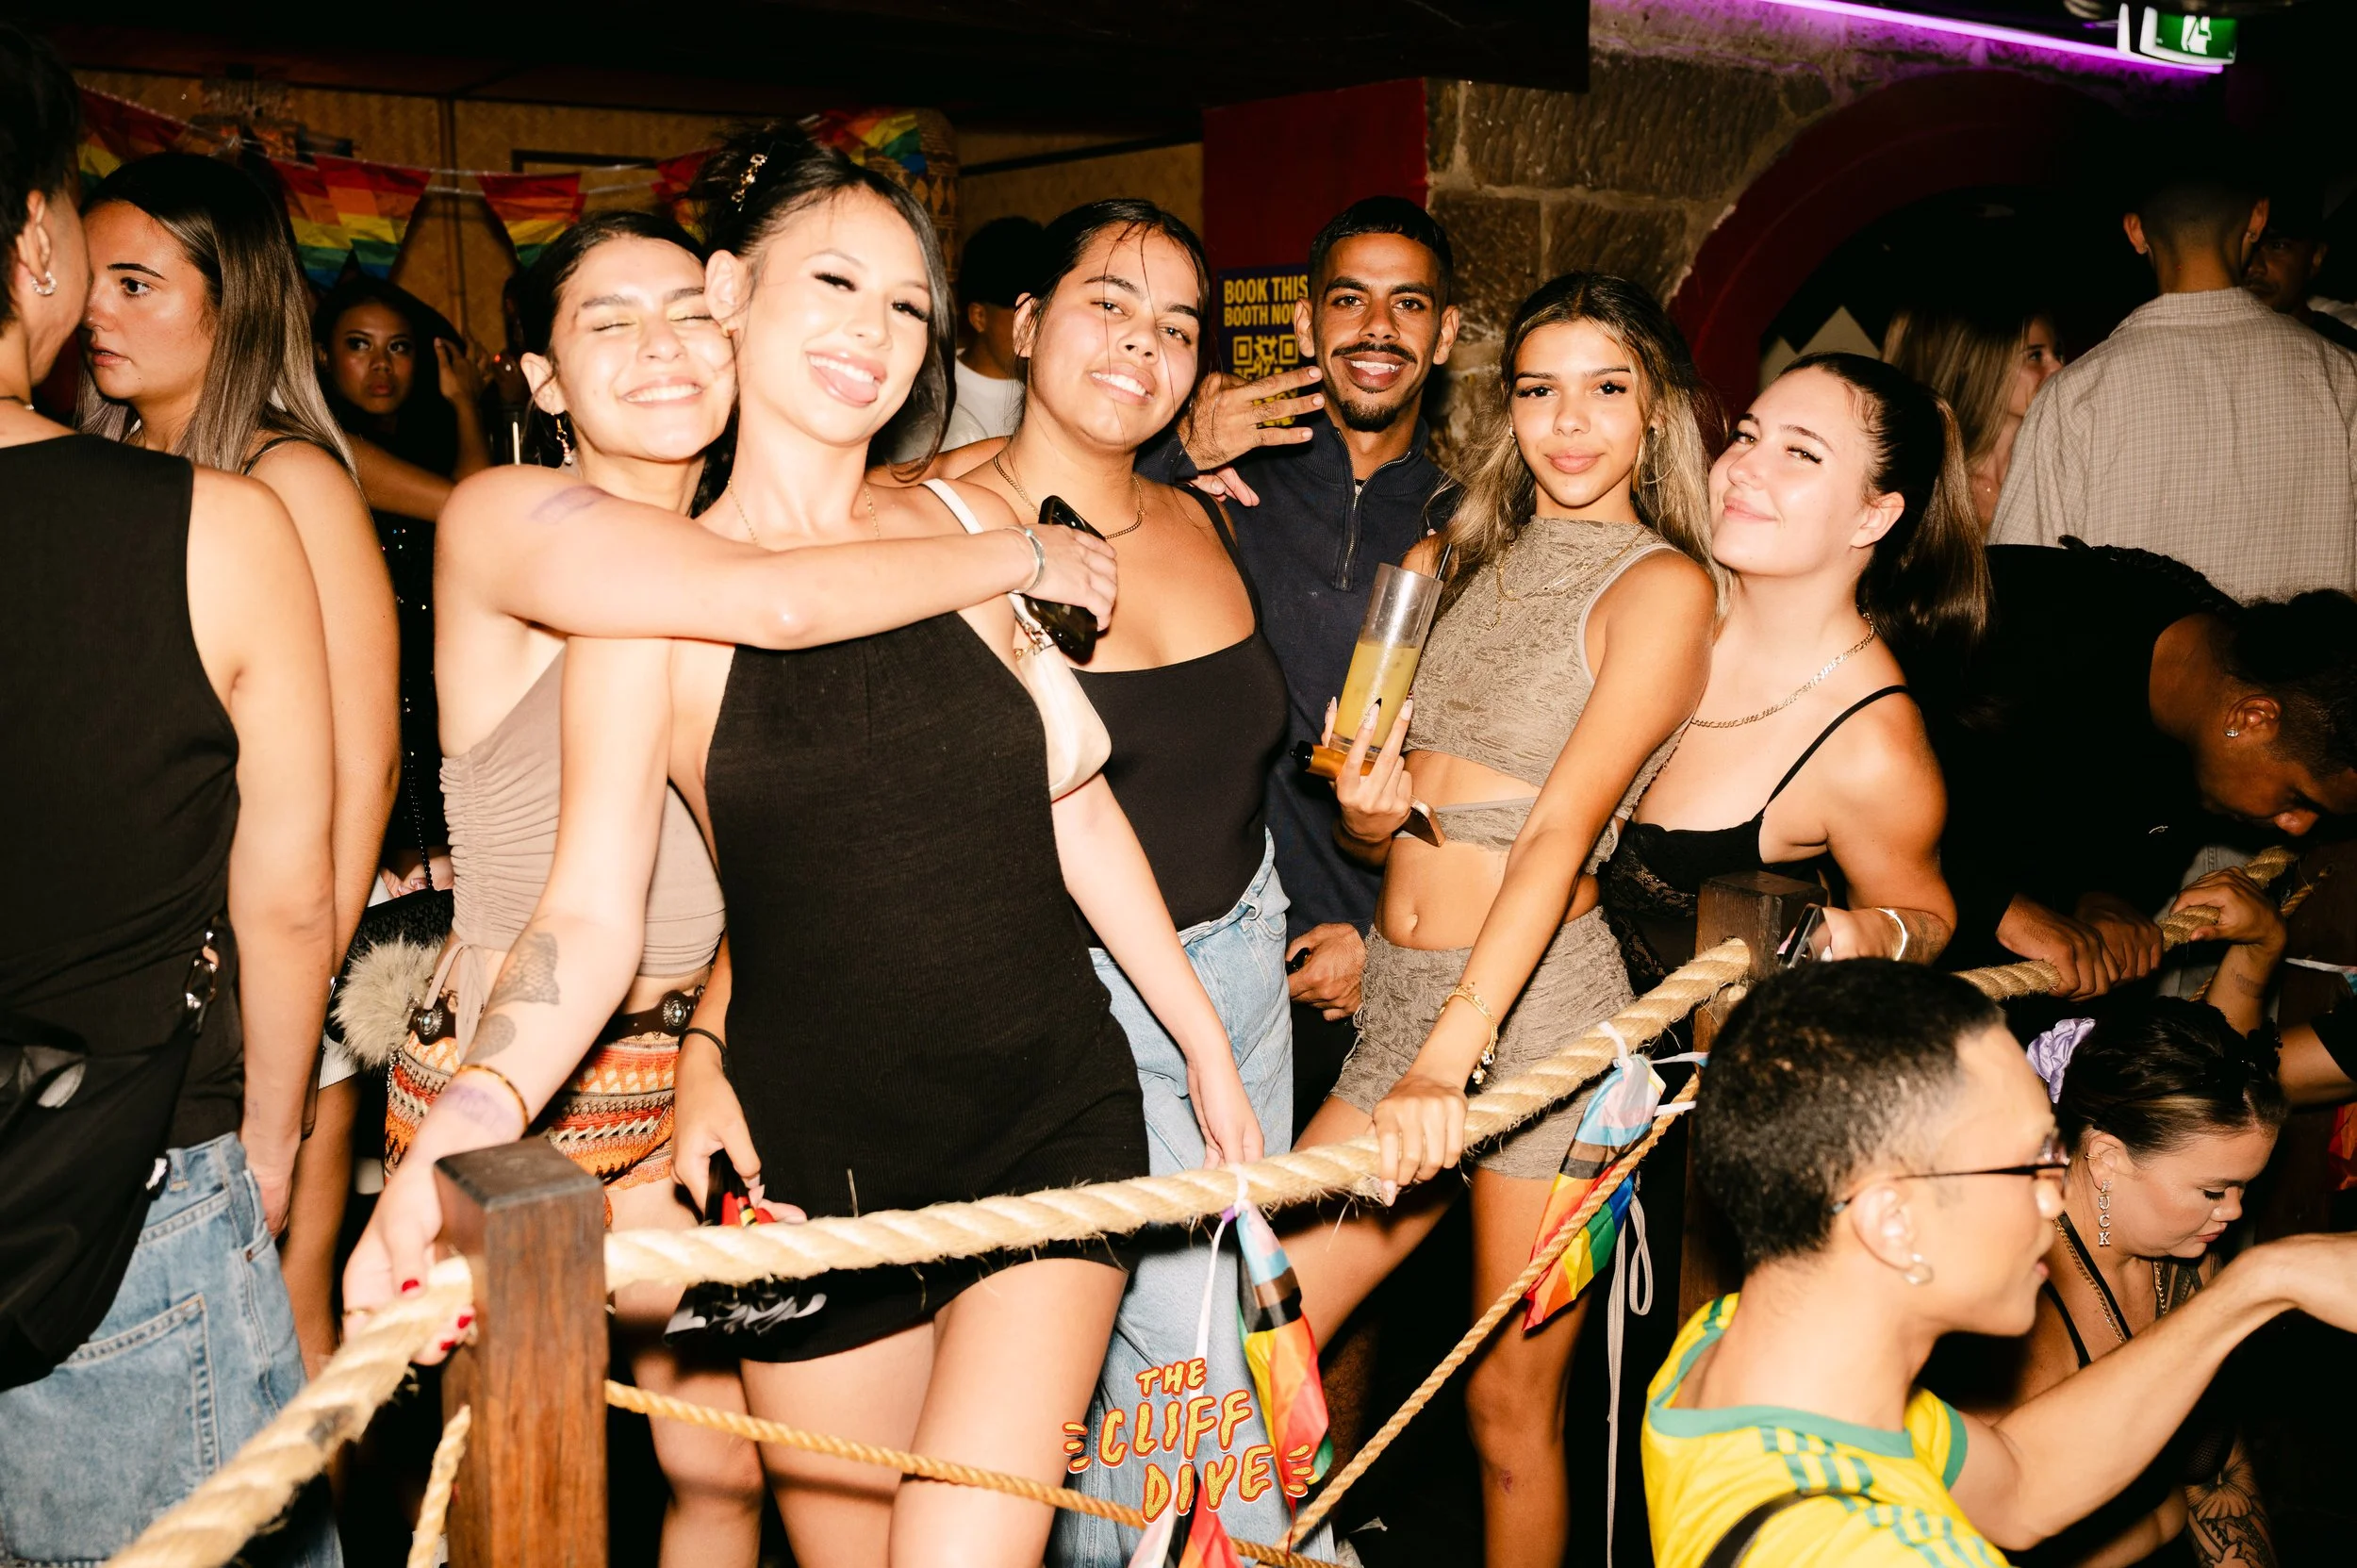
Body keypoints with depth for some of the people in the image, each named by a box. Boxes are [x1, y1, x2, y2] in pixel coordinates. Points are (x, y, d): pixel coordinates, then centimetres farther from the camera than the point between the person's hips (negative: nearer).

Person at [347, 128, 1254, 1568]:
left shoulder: (974, 526, 5)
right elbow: (592, 913, -10)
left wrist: (1208, 1044, 15)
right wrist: (468, 1126, -28)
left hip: (1056, 1119, 1)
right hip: (817, 1158, -1)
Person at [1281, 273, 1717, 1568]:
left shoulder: (1662, 586, -6)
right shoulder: (1445, 561, 13)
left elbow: (1562, 829, -19)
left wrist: (1445, 1063, -29)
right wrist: (1367, 809, -7)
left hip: (1540, 1007, -6)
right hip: (1400, 993, 6)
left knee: (1512, 1409, 5)